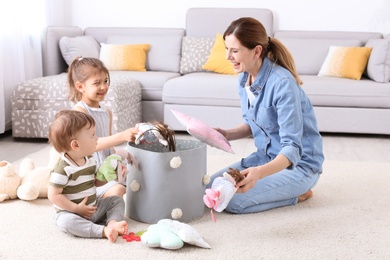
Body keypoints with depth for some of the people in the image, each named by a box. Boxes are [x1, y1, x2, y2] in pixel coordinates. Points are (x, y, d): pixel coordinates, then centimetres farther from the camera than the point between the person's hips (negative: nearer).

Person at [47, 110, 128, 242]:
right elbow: (54, 195, -22)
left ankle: (112, 222, -20)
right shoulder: (63, 168, -22)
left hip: (93, 207, 8)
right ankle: (104, 231, -38)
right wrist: (77, 209, -23)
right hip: (72, 212, -7)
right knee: (66, 221, -37)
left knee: (117, 200, 5)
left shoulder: (89, 159, 2)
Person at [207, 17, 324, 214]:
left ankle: (297, 194, 0)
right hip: (266, 156, 8)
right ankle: (283, 188, 13)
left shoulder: (282, 83, -27)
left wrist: (260, 172, -48)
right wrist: (228, 134, -7)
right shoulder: (245, 78, -2)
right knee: (209, 189, 0)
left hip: (299, 164, -8)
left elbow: (292, 148, -31)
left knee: (232, 201, -22)